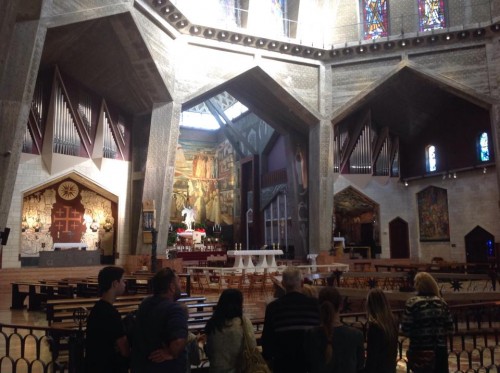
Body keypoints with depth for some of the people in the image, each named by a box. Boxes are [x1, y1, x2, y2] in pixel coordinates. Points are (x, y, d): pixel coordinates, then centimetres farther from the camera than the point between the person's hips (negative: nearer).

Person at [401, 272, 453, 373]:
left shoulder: (412, 303, -10)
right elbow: (449, 328, 4)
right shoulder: (441, 302, 3)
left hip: (419, 350, -4)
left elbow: (405, 329, -13)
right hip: (440, 349, 4)